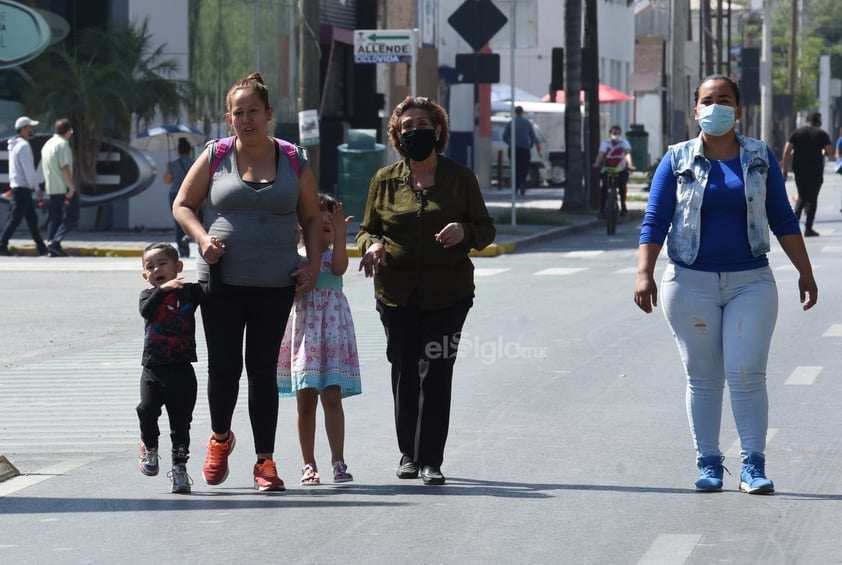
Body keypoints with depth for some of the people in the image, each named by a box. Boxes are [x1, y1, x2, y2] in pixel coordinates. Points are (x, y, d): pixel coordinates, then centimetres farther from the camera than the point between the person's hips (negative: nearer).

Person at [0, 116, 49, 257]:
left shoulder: (14, 145, 16)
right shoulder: (24, 146, -15)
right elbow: (28, 170, -19)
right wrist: (37, 188, -14)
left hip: (17, 186, 10)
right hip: (23, 187, -10)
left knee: (32, 218, 11)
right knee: (15, 218, -8)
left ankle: (41, 247, 14)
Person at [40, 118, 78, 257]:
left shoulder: (47, 144, 16)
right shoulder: (63, 144, -12)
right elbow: (65, 167, -19)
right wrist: (71, 186, -20)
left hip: (51, 188, 8)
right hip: (64, 187, -8)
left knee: (54, 218, 10)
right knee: (71, 216, -3)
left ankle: (52, 250, 6)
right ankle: (56, 241, -17)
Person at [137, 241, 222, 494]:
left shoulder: (189, 292, 4)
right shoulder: (148, 295, 6)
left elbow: (211, 290, -13)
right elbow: (146, 310, -16)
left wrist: (213, 262, -17)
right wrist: (162, 290, -30)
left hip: (182, 370, 0)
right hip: (153, 368, 0)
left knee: (181, 421, 2)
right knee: (147, 409, -16)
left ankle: (179, 467, 12)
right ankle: (149, 446, 13)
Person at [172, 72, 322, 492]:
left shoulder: (293, 160, 6)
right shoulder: (215, 156, 3)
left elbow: (311, 218, 13)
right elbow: (182, 205, 8)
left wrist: (312, 265, 1)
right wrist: (204, 240, -9)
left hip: (276, 284, 0)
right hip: (222, 280, 0)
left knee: (263, 370, 1)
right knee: (223, 367, -1)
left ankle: (265, 462, 5)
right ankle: (220, 439, 26)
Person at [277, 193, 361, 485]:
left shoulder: (333, 255, 6)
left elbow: (339, 267, -16)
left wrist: (340, 234, -27)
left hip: (333, 327, 0)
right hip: (304, 328, 0)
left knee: (332, 397, -6)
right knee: (306, 400, 1)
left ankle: (338, 461, -4)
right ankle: (308, 464, 8)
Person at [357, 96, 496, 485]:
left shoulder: (460, 178, 5)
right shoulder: (385, 180, 9)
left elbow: (486, 229, 8)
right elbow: (367, 229, 15)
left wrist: (464, 232, -15)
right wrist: (371, 245, -9)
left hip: (447, 293, -2)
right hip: (397, 293, 2)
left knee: (436, 373, -8)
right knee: (404, 373, 6)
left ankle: (430, 460, -6)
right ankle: (409, 454, 19)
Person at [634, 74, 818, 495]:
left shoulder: (760, 158, 7)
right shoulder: (677, 161, 3)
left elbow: (782, 220, 10)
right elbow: (654, 222, 0)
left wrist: (805, 272, 6)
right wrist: (644, 273, -12)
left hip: (750, 283, 0)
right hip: (691, 284, 0)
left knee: (747, 374, -8)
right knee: (702, 377, 3)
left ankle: (753, 465, -3)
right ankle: (708, 463, 11)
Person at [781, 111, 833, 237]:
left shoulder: (797, 132, 6)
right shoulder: (822, 134, 1)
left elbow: (787, 150, -3)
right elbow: (829, 151, -7)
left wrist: (784, 168, -2)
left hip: (799, 170, 2)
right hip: (815, 170, -2)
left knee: (802, 196, 18)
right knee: (812, 198, 3)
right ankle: (808, 228, -1)